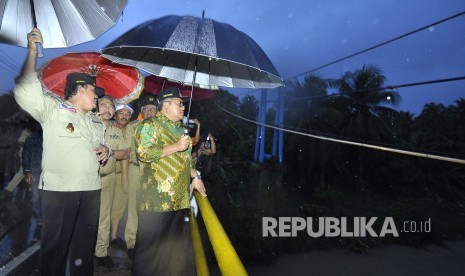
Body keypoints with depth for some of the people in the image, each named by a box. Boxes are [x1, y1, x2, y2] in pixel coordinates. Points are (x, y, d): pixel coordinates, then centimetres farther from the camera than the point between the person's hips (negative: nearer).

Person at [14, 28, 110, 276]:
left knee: (85, 242, 15)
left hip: (91, 189, 6)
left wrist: (106, 149, 2)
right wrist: (32, 52, -17)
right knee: (55, 244, 4)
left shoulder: (96, 121, 19)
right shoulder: (53, 109, -1)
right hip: (58, 189, -5)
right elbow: (26, 93, -16)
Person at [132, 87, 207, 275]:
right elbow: (143, 153, -18)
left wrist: (195, 176, 12)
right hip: (157, 198, -7)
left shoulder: (180, 129, 20)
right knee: (149, 246, 2)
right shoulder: (150, 125, -4)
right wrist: (176, 146, -18)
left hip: (179, 197, 8)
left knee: (172, 244, 16)